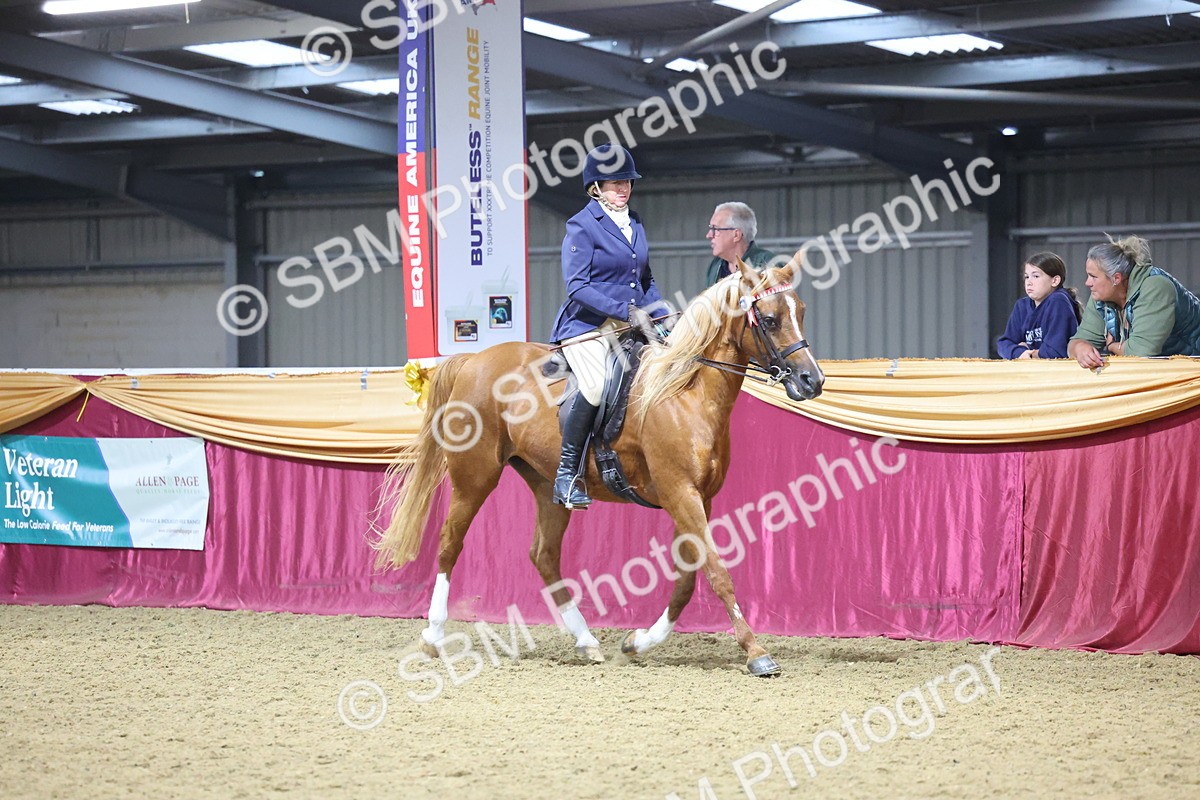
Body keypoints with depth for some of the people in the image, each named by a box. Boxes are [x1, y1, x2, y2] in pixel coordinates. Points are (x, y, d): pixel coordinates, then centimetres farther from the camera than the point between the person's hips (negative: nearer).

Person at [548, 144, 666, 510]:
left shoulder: (634, 224, 17)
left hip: (631, 327, 7)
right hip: (586, 327, -7)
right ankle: (567, 474, -21)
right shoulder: (582, 226, -5)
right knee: (598, 386, -32)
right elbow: (577, 286, -14)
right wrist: (626, 311, -20)